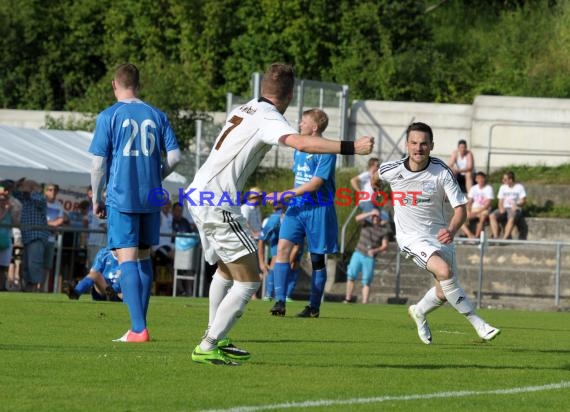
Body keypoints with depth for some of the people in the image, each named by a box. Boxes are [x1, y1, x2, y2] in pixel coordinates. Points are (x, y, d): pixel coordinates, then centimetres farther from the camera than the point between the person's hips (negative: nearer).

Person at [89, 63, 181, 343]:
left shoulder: (109, 116, -4)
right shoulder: (157, 115, 7)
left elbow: (99, 164, -6)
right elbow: (174, 156, 3)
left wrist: (96, 199, 6)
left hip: (121, 197, -4)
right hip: (151, 198, 4)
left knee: (127, 259, -6)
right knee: (144, 258, 16)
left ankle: (139, 329, -16)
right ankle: (139, 324, 21)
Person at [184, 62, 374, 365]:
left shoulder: (244, 110, 13)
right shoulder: (267, 118, -14)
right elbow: (301, 143, -33)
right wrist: (351, 148, -36)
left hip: (199, 197, 10)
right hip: (218, 205, -10)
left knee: (226, 270, 26)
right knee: (248, 281, -7)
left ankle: (214, 338, 35)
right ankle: (207, 348, -10)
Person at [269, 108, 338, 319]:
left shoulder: (326, 151, -12)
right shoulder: (299, 148, 13)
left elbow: (316, 182, -18)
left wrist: (287, 194, -19)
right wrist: (289, 197, 12)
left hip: (318, 208, -6)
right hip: (296, 206, 7)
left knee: (317, 258, 3)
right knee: (283, 246, -11)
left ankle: (314, 307, 13)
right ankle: (280, 301, -14)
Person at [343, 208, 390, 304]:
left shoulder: (384, 230, -3)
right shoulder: (367, 224, 1)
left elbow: (385, 246, -7)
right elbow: (357, 218, -18)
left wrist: (375, 251, -25)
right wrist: (370, 213, -27)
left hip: (370, 258, -1)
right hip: (358, 254, 1)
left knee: (366, 282, -2)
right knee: (351, 276, -7)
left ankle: (364, 304, -4)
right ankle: (348, 300, -1)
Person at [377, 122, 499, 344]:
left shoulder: (442, 172, -16)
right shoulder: (390, 170, -13)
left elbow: (460, 208, -17)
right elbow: (377, 176, 14)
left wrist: (451, 230, -37)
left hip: (439, 234, 2)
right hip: (412, 237, -2)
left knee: (445, 291, 6)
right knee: (444, 271, -26)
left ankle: (419, 312, 40)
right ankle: (477, 322, -18)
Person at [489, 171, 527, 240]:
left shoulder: (519, 187, 2)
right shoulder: (503, 187, 16)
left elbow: (523, 201, -5)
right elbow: (500, 201, 14)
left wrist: (517, 204, -27)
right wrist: (501, 208, -8)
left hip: (515, 209, -5)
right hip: (504, 209, 5)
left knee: (512, 218, -40)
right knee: (492, 216, -25)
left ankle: (505, 239, -45)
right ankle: (495, 237, -33)